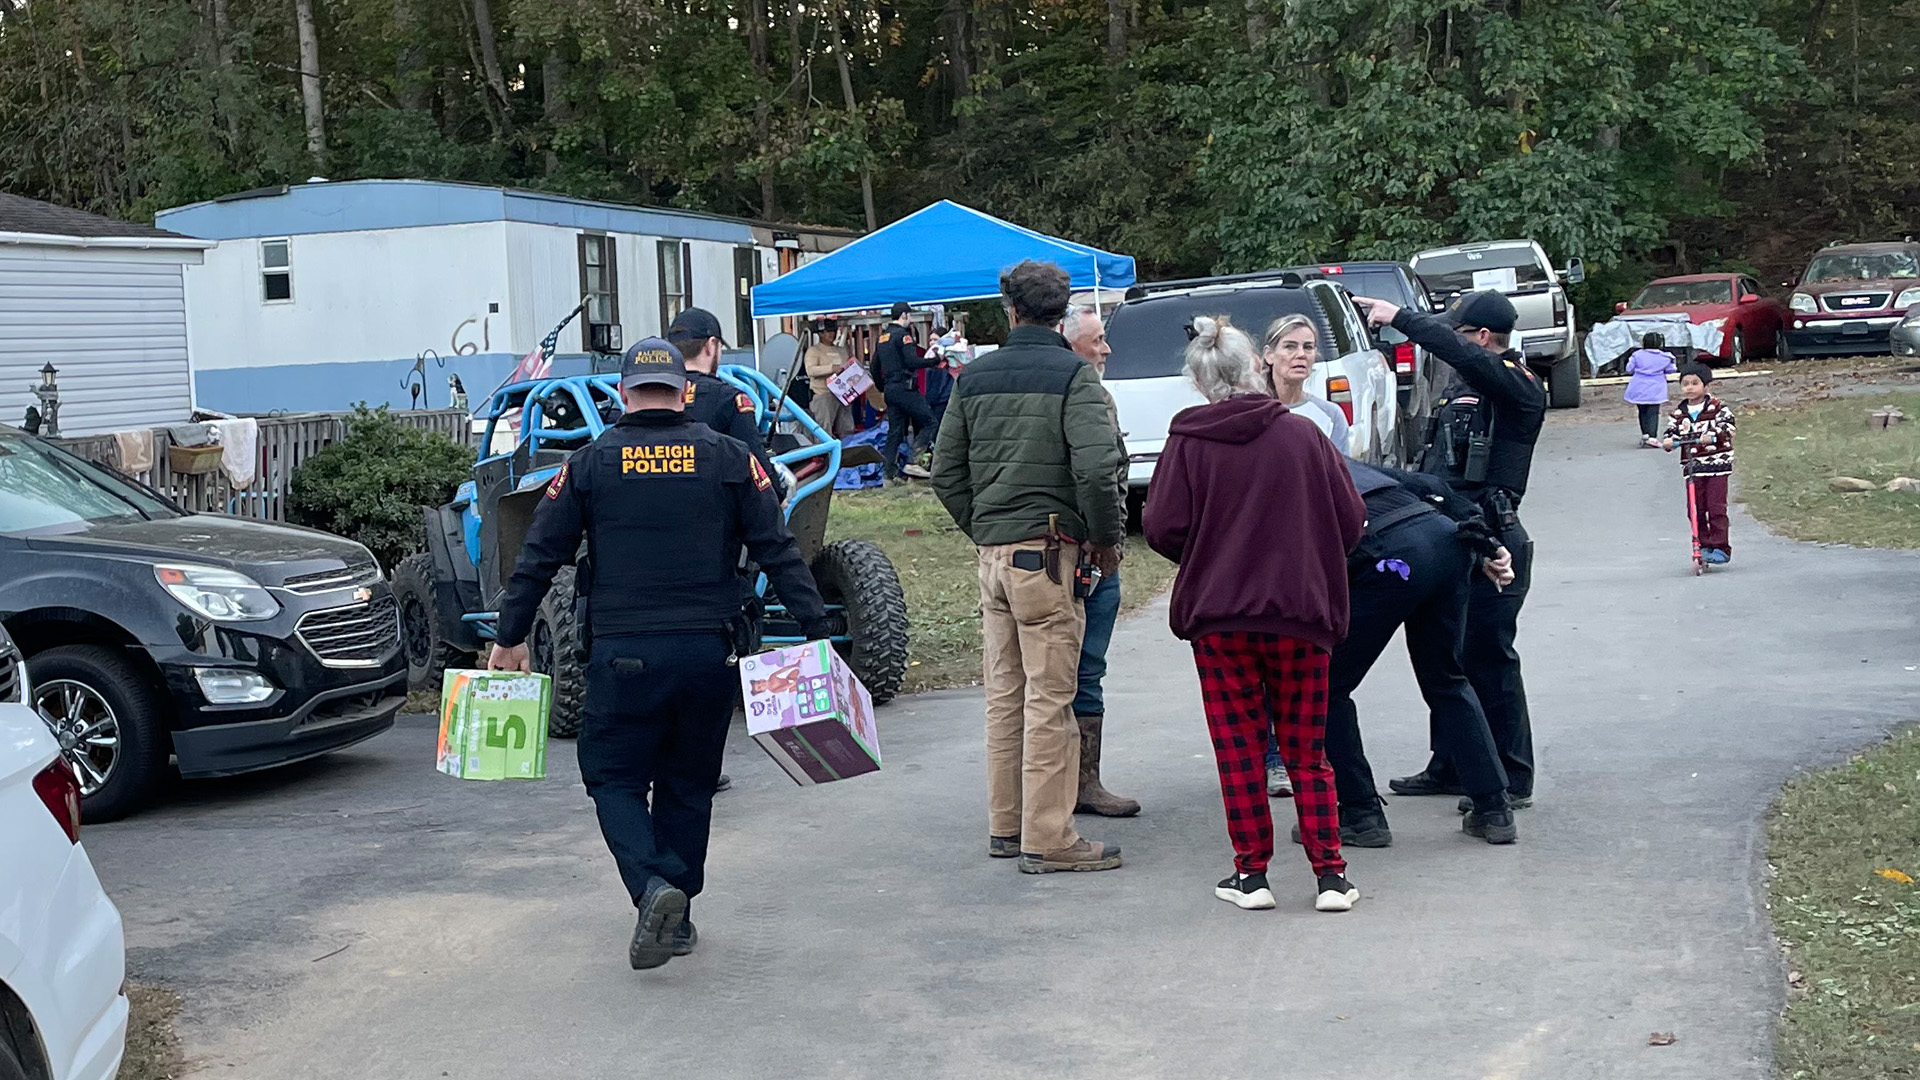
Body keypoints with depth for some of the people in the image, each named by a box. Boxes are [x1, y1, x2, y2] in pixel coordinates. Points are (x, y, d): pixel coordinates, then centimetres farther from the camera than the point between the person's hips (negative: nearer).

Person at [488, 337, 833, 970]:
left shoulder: (589, 465, 2)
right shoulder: (728, 459, 4)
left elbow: (539, 558, 3)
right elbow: (778, 552, 0)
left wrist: (510, 638, 12)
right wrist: (816, 631, 1)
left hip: (623, 654, -2)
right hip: (710, 651, 2)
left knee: (614, 777, 10)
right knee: (689, 784, 16)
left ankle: (653, 888, -14)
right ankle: (677, 917, 22)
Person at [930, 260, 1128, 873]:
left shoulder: (974, 377, 11)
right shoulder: (1073, 375, -7)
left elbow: (946, 472, 12)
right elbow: (1096, 467, -19)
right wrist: (1107, 539, -5)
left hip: (992, 552, 6)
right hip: (1048, 552, -6)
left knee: (1004, 693, 13)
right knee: (1049, 697, -3)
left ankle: (1005, 826, 21)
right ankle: (1048, 839, 0)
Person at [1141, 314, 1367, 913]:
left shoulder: (1187, 441, -7)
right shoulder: (1302, 432, -3)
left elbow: (1161, 529, -9)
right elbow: (1351, 520, 0)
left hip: (1218, 616, -1)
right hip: (1301, 613, 1)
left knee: (1239, 748, 9)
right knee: (1306, 750, 11)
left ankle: (1252, 873, 10)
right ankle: (1330, 875, 10)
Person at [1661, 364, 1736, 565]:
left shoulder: (1717, 407, -3)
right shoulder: (1679, 414, 9)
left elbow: (1727, 425, -15)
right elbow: (1671, 431, 9)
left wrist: (1713, 435, -33)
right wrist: (1668, 440, -15)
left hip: (1718, 466, -4)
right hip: (1692, 468, 4)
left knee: (1716, 508, -6)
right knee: (1696, 510, 3)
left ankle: (1721, 548, 0)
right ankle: (1704, 546, 14)